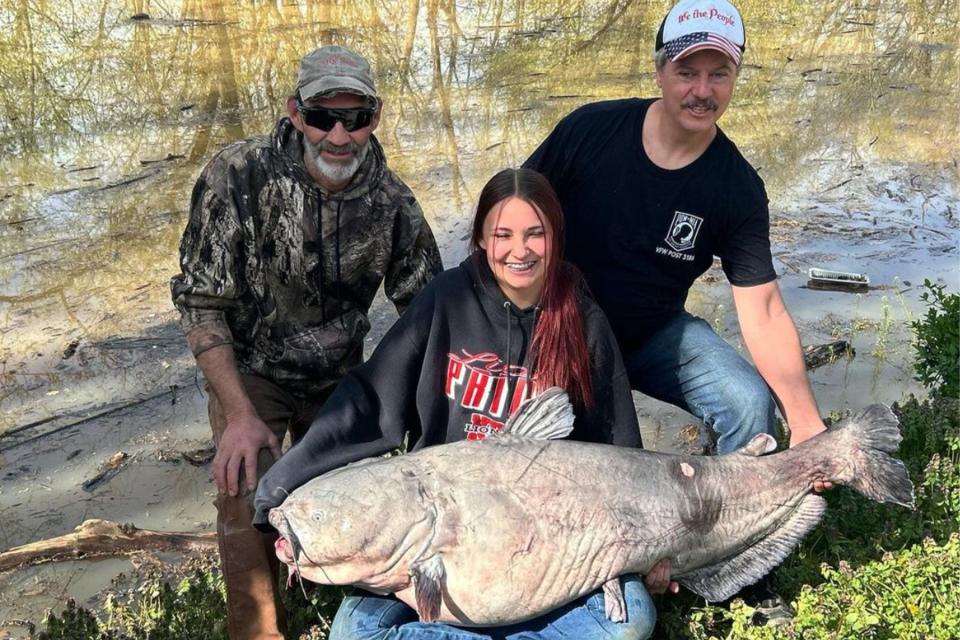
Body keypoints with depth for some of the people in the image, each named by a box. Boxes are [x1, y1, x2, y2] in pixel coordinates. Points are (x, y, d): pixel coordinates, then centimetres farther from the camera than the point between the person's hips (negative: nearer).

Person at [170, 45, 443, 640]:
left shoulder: (392, 200, -13)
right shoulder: (238, 177, -22)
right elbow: (200, 302, -16)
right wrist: (240, 415, -23)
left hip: (338, 378, 3)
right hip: (250, 372, -3)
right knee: (249, 495, -21)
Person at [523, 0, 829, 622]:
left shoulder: (737, 187, -14)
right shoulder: (591, 129, -17)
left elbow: (762, 306, -16)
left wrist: (807, 421, -24)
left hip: (655, 334, 1)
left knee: (749, 404, -19)